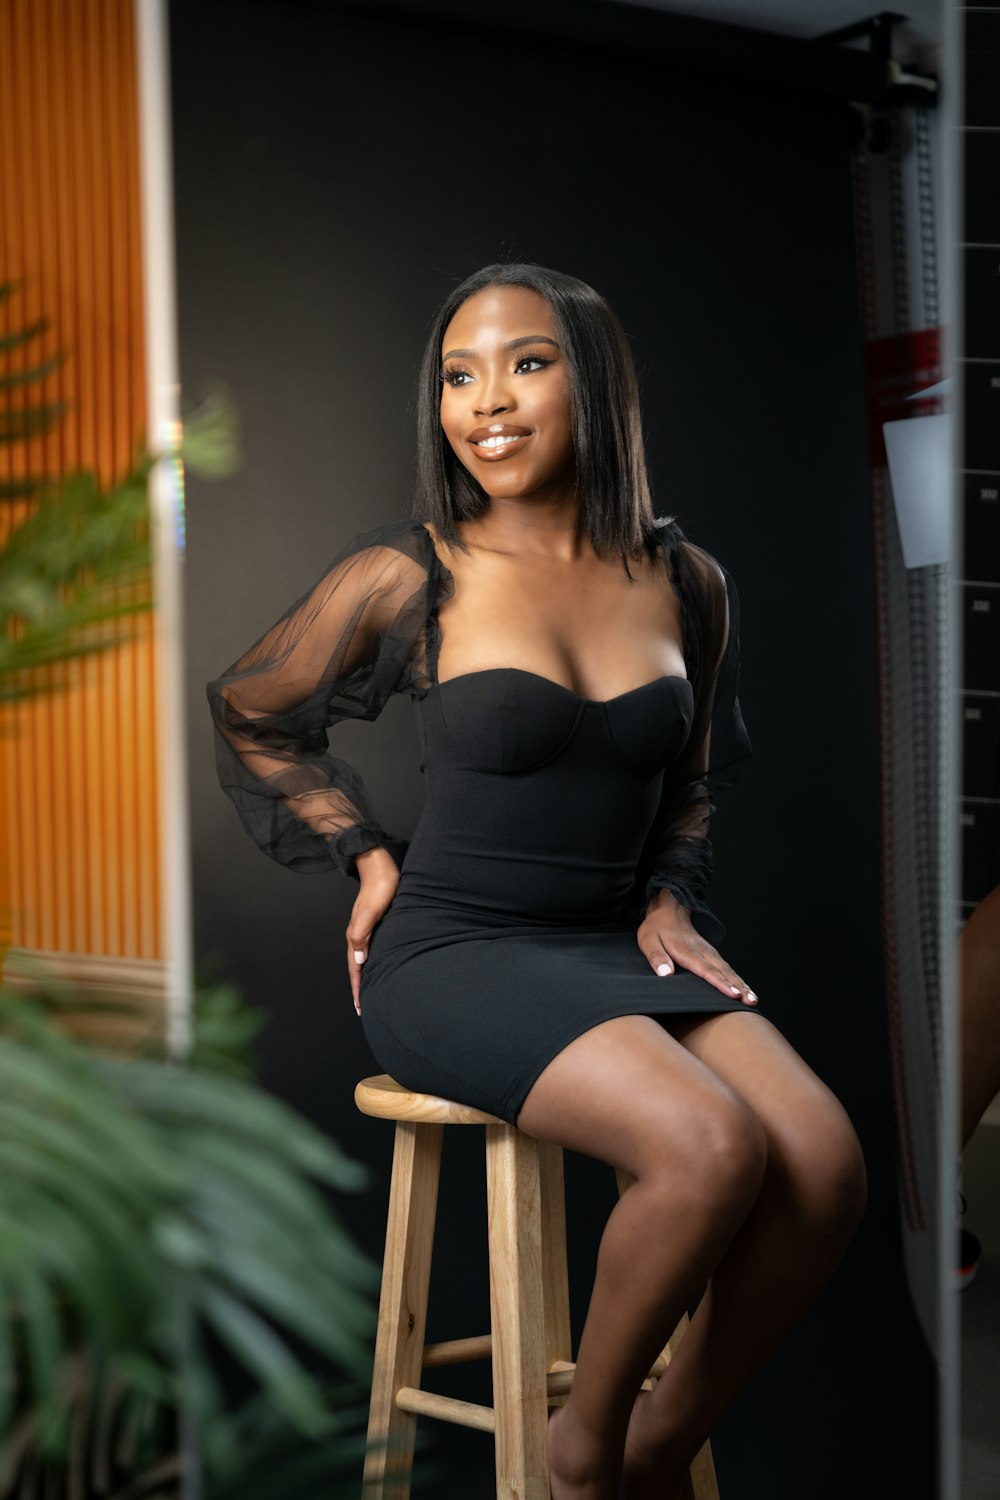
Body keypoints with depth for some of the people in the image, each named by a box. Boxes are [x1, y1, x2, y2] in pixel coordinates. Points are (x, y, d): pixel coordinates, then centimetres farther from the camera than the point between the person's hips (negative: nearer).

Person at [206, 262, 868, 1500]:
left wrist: (668, 898, 8)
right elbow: (247, 711, 12)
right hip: (452, 957, -4)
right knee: (709, 1149, -29)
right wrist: (367, 857, 4)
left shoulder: (683, 581, 6)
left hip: (618, 948, 5)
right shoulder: (406, 575, -5)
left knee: (827, 1161, -21)